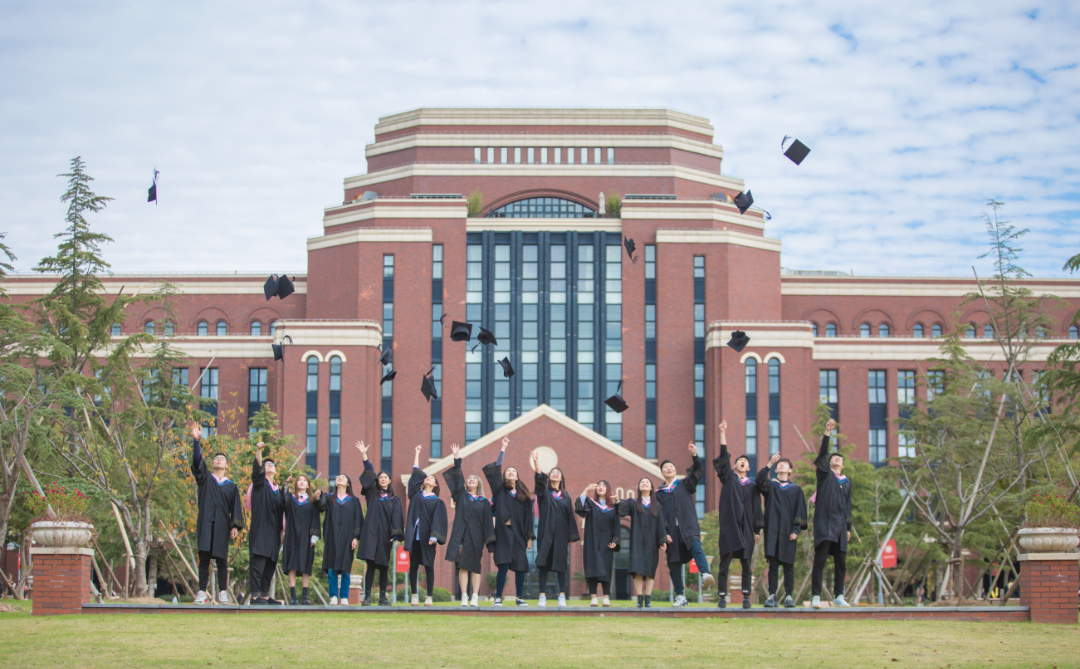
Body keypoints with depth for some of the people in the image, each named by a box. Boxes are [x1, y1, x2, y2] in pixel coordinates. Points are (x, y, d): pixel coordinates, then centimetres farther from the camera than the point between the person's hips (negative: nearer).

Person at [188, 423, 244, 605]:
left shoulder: (231, 486, 14)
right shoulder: (205, 478, 12)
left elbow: (236, 507, 9)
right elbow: (197, 461, -1)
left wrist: (235, 526, -4)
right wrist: (196, 440, -12)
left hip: (222, 525, 0)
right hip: (205, 523, 0)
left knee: (221, 559, -2)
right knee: (204, 558, -3)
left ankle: (223, 593, 1)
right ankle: (202, 593, -3)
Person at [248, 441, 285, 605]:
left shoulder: (277, 490, 21)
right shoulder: (260, 484, 5)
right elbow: (257, 467, -13)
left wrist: (282, 530, 15)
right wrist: (258, 451, -30)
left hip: (273, 532, 6)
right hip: (260, 529, -6)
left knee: (270, 564, 5)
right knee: (258, 561, -12)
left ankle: (265, 595, 11)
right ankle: (255, 596, -15)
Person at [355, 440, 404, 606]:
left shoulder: (394, 499, 12)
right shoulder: (372, 494, 10)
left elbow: (396, 517, 3)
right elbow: (369, 474, 2)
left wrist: (395, 535, -10)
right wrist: (364, 455, -6)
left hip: (385, 535, 1)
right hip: (371, 534, -1)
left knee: (384, 566, 2)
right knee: (370, 565, -8)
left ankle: (382, 596, 6)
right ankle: (367, 596, -8)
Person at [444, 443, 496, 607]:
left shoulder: (484, 502, 10)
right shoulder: (461, 495, 12)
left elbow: (488, 522, 5)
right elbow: (457, 476, 2)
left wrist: (489, 542, -3)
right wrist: (457, 458, -7)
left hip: (476, 536, 0)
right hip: (461, 535, 0)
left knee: (475, 567, 0)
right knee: (462, 566, -4)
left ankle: (475, 598, 0)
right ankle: (464, 598, -5)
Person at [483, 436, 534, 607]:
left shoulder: (524, 496, 12)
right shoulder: (500, 491, 8)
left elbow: (528, 518, 11)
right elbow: (494, 470, -1)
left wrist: (530, 537, 4)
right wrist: (503, 449, 2)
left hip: (519, 534, 2)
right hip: (504, 534, -2)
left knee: (520, 567, -1)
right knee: (503, 566, -11)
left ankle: (520, 598, 9)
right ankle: (498, 598, -4)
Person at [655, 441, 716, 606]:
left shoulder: (684, 484, 14)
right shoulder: (658, 493, 18)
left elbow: (699, 470, 1)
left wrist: (694, 455, -16)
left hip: (688, 526, -3)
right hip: (671, 530, 3)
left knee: (695, 546, -32)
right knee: (674, 562, 1)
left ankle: (705, 574, -52)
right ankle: (680, 596, 8)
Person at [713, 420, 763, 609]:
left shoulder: (752, 485, 14)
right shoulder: (728, 478, 11)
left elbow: (756, 508, 12)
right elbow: (724, 455, 1)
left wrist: (757, 530, 5)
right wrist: (722, 432, -7)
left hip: (746, 527, 2)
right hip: (729, 524, -2)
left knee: (746, 563, 0)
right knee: (725, 561, -4)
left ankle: (746, 597, 2)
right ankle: (722, 597, -1)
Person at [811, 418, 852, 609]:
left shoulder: (847, 482, 19)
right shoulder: (825, 474, 8)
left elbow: (848, 506, 20)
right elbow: (822, 455, -7)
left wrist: (848, 527, 13)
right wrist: (827, 434, -18)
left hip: (840, 524, 5)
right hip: (824, 522, -4)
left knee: (841, 563, 3)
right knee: (820, 560, -9)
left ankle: (838, 596, 10)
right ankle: (816, 596, -10)